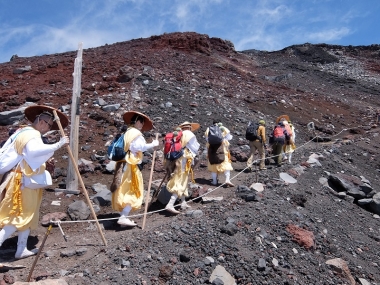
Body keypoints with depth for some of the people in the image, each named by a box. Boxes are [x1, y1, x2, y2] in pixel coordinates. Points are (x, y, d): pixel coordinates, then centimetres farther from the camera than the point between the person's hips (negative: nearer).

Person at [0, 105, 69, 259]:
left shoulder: (28, 133, 16)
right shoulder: (31, 134, -15)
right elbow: (34, 150, -37)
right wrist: (58, 144, -35)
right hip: (24, 181, -10)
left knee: (28, 215, 12)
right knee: (21, 215, -6)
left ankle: (21, 249, 17)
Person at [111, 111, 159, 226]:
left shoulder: (128, 132, 19)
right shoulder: (136, 133, -9)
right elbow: (141, 147, -21)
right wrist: (153, 144, -11)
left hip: (126, 163, 9)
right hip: (132, 164, -9)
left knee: (124, 191, 11)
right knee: (132, 191, -6)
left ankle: (123, 216, 17)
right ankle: (123, 217, -11)